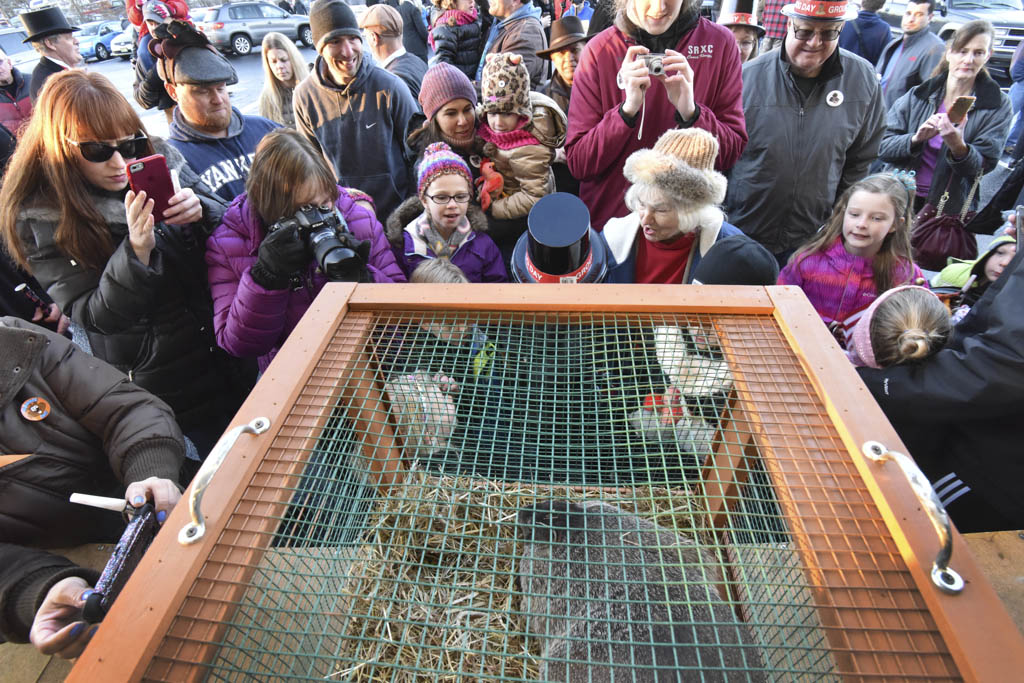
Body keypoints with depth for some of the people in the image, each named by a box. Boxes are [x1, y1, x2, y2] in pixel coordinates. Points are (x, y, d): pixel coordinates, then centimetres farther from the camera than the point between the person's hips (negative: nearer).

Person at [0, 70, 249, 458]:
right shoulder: (42, 219, -12)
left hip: (232, 341, 4)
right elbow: (95, 317, -15)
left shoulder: (159, 161, -4)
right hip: (159, 379, -3)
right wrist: (137, 250, -31)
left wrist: (201, 213, -22)